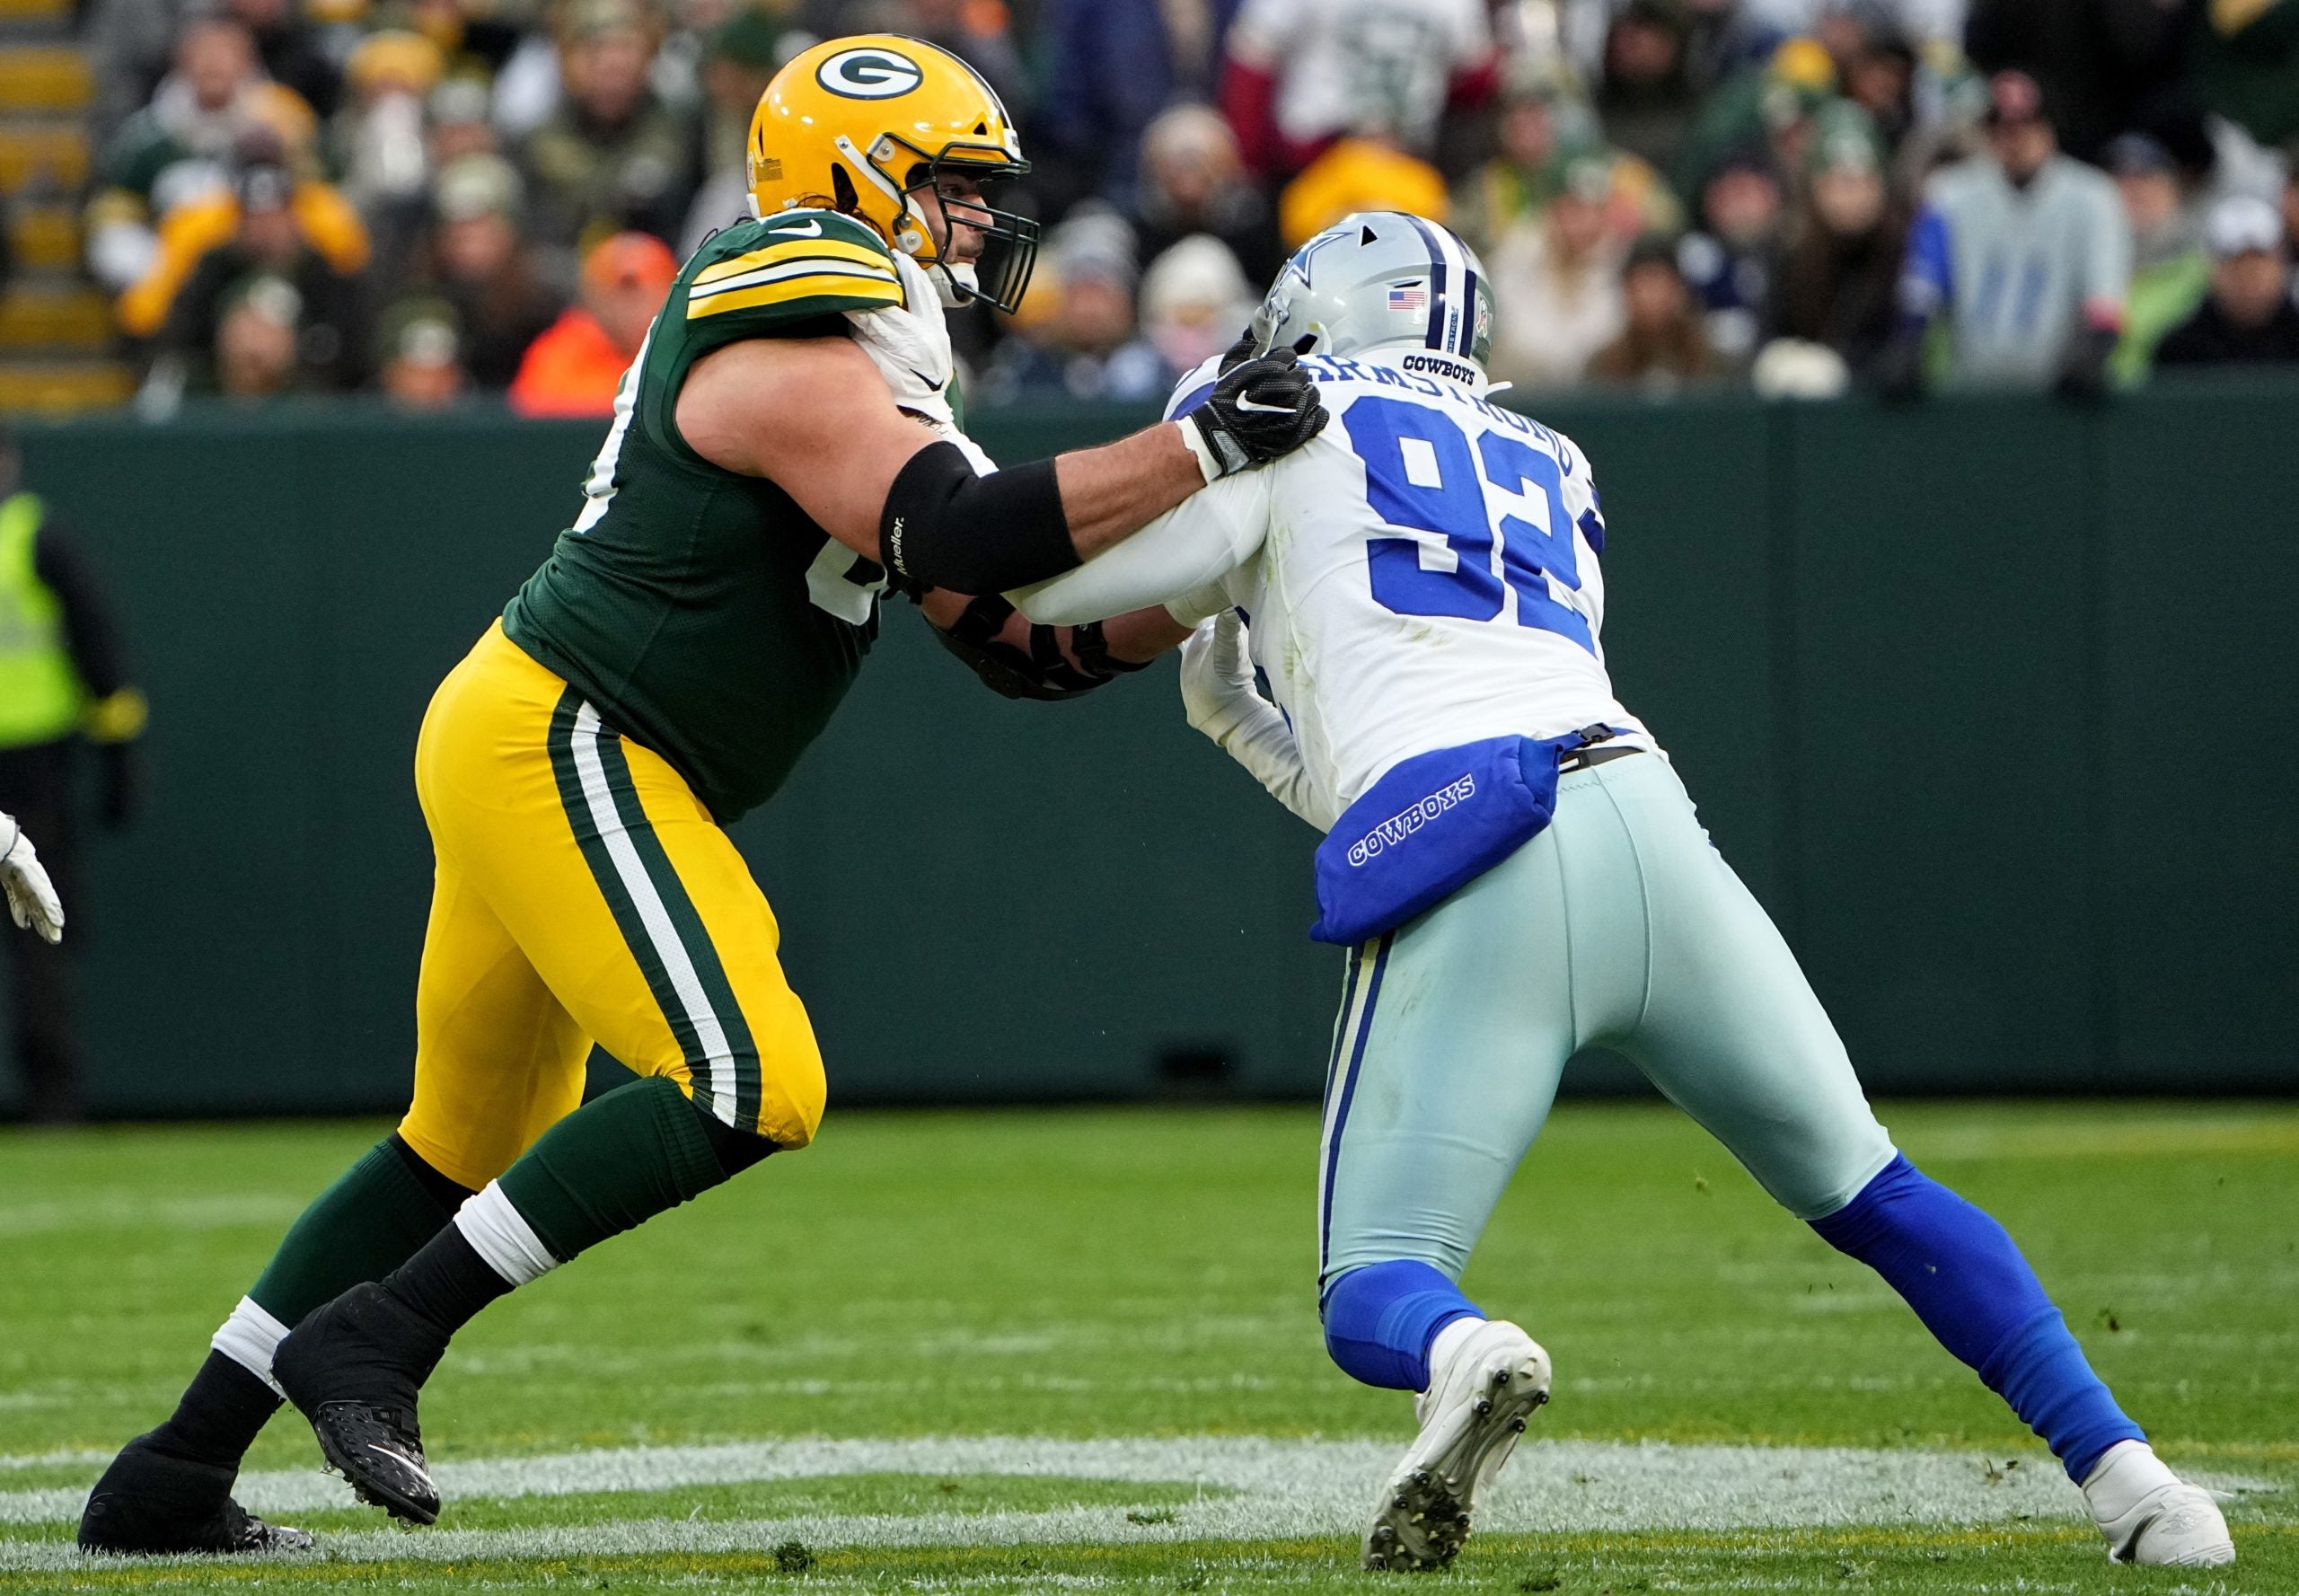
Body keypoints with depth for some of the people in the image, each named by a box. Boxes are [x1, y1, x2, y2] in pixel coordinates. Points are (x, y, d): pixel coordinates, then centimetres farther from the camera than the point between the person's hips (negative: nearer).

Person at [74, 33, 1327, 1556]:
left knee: (475, 1140, 18)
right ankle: (377, 1337, -13)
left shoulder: (849, 365, 15)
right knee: (749, 1088, -18)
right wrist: (1198, 449, -24)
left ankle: (173, 1476, 21)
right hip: (559, 744, -11)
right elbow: (959, 535, -28)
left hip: (527, 742, 11)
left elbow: (1021, 641, 13)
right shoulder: (792, 354, -16)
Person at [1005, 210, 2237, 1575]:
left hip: (1468, 887, -5)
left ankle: (1465, 1358, -36)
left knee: (1375, 1295, 1)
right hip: (1646, 818, 5)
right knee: (1871, 1192, 19)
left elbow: (1064, 593, 10)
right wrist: (1239, 716, 43)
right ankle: (2126, 1473, 5)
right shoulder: (1549, 476, 33)